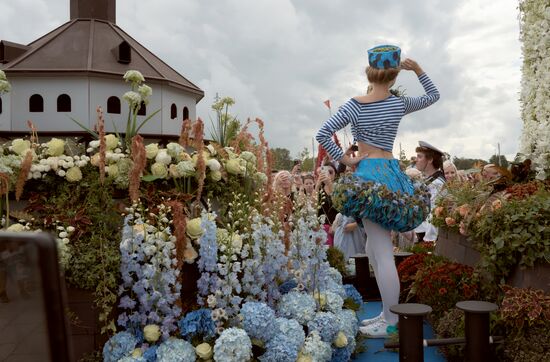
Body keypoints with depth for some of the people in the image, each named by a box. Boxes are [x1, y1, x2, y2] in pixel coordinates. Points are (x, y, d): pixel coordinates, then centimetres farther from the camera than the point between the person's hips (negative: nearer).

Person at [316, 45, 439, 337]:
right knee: (374, 249, 16)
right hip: (393, 173, 5)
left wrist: (343, 159, -2)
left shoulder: (355, 105, -3)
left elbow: (322, 134, -11)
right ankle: (387, 313, 22)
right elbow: (433, 96, 25)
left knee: (382, 251, -5)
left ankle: (391, 323, 0)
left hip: (369, 175, -5)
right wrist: (418, 70, 17)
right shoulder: (399, 104, 7)